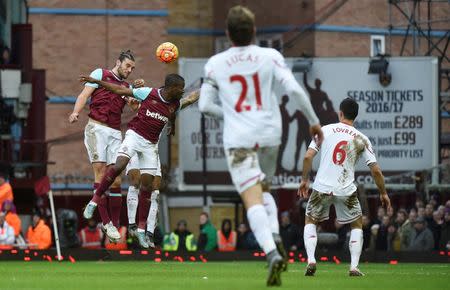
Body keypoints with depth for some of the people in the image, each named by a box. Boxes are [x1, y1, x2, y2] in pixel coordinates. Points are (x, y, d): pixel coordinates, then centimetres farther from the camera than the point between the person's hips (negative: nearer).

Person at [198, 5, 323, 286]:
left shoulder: (215, 64, 1)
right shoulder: (270, 57, -2)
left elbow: (205, 105, 4)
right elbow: (294, 90, -10)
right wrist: (314, 121, 1)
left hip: (238, 139, -2)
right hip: (269, 135, 2)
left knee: (252, 199, -8)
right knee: (263, 190, 25)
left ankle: (272, 252, -27)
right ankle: (275, 235, 1)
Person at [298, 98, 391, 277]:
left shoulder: (325, 130, 2)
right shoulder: (361, 139, 2)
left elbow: (308, 157, -3)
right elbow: (375, 170, 0)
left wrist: (304, 180, 11)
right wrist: (383, 193, 13)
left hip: (322, 187, 0)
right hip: (346, 190, 0)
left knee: (310, 221, 22)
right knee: (357, 224, 20)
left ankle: (311, 260, 1)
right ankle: (354, 266, 6)